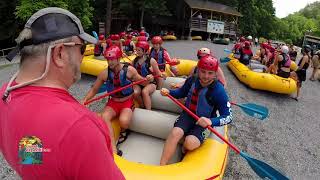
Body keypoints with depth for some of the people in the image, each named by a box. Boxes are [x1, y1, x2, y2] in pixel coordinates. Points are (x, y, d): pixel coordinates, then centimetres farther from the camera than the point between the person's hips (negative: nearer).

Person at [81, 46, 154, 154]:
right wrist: (85, 99, -11)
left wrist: (147, 79, -18)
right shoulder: (104, 74, -6)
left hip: (127, 102, -2)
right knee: (104, 117, -29)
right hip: (113, 102, 2)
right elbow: (94, 89, 5)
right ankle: (113, 149, -27)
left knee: (124, 121, -31)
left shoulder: (129, 70, -11)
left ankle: (123, 131, 10)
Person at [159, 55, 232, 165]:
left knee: (190, 143, -29)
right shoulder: (192, 81, -5)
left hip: (204, 122, -3)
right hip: (188, 115, 3)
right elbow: (181, 93, 16)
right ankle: (162, 166, -17)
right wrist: (169, 92, -5)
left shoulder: (219, 91, -19)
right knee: (175, 133, -26)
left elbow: (228, 117, -18)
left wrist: (211, 121, -37)